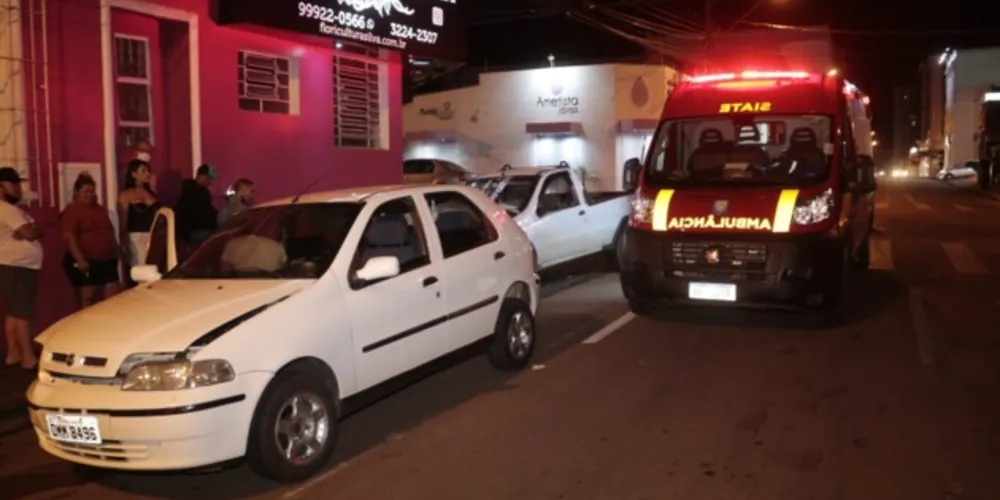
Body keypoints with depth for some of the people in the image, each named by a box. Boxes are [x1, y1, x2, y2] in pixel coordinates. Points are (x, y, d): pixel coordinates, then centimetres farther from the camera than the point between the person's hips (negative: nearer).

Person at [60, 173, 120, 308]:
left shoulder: (100, 209, 18)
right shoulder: (71, 211, -6)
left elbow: (109, 232, 25)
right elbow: (69, 238, -16)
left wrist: (115, 252, 19)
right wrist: (80, 260, -23)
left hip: (106, 260, 7)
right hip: (85, 262, -7)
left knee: (113, 296, 4)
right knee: (87, 298, -3)